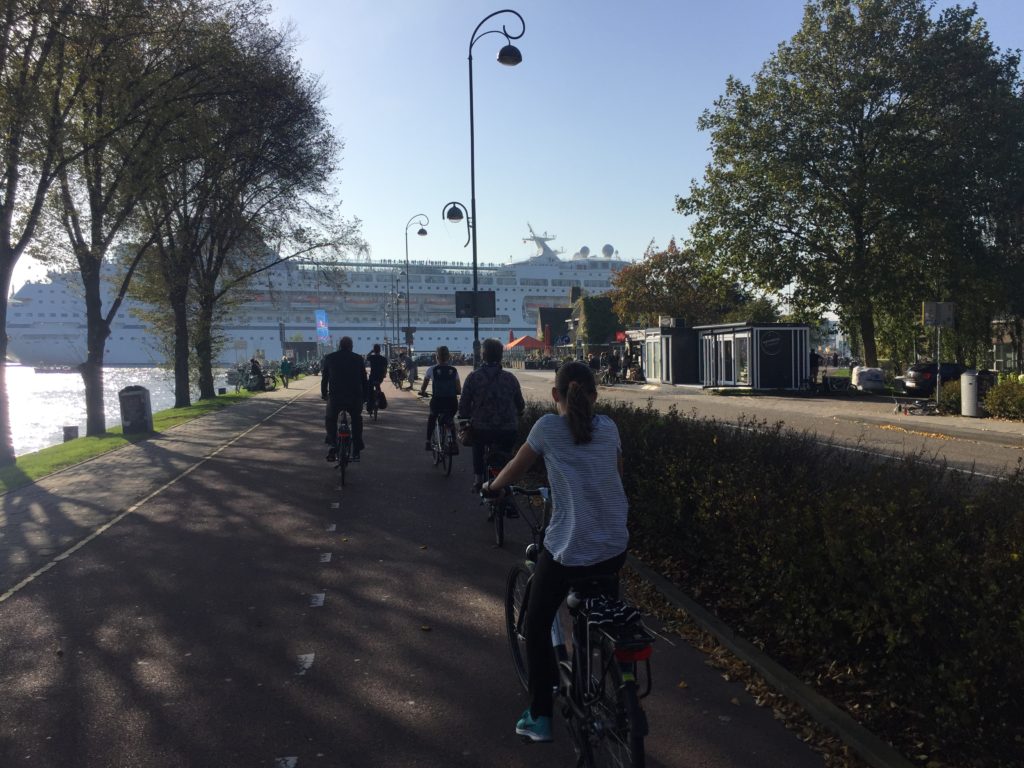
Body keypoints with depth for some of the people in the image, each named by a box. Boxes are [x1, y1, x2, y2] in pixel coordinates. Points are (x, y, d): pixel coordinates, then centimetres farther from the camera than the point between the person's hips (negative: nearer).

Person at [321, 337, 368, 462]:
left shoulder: (329, 358, 4)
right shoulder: (358, 359, 5)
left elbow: (324, 378, 9)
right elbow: (364, 379, 7)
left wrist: (324, 394, 21)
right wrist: (364, 397, 16)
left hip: (335, 397, -1)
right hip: (355, 397, 1)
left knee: (331, 420, 21)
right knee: (356, 423, 18)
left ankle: (333, 444, 0)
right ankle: (356, 452, 16)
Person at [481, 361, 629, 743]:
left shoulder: (548, 426, -4)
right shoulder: (608, 427, 6)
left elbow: (515, 469, 6)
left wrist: (491, 487, 25)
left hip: (568, 549, -4)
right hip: (614, 549, 5)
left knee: (537, 625, 15)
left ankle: (539, 718, 18)